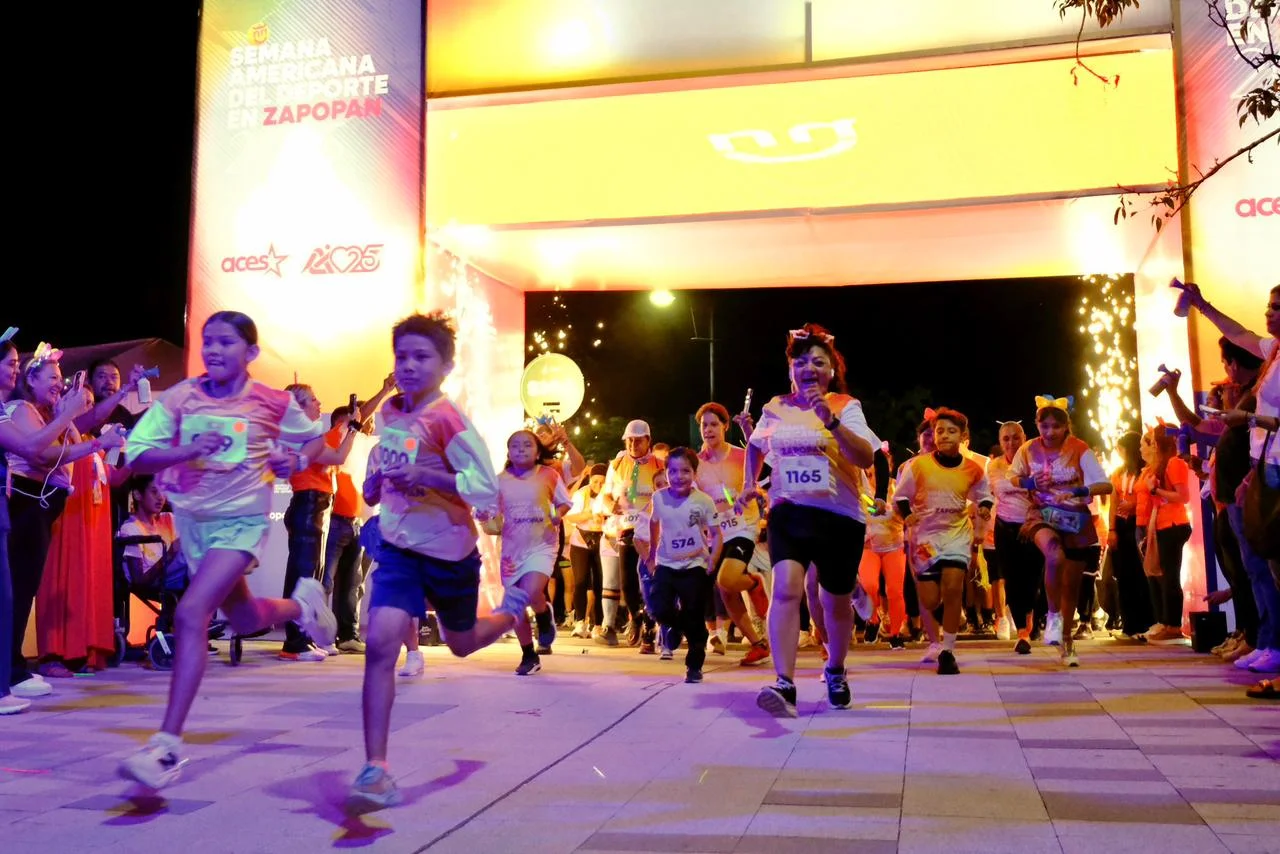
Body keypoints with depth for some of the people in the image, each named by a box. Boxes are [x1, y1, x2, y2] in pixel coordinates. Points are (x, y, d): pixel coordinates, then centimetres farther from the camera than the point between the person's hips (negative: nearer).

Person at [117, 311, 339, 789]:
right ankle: (303, 604, 54)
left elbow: (315, 438, 9)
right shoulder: (179, 398, -4)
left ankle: (168, 746, -17)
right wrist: (186, 451, -26)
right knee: (243, 619, 19)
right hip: (191, 518, 5)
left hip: (241, 520, -5)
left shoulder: (274, 403, -8)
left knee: (190, 614, -22)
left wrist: (297, 463, -12)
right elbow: (135, 456, -9)